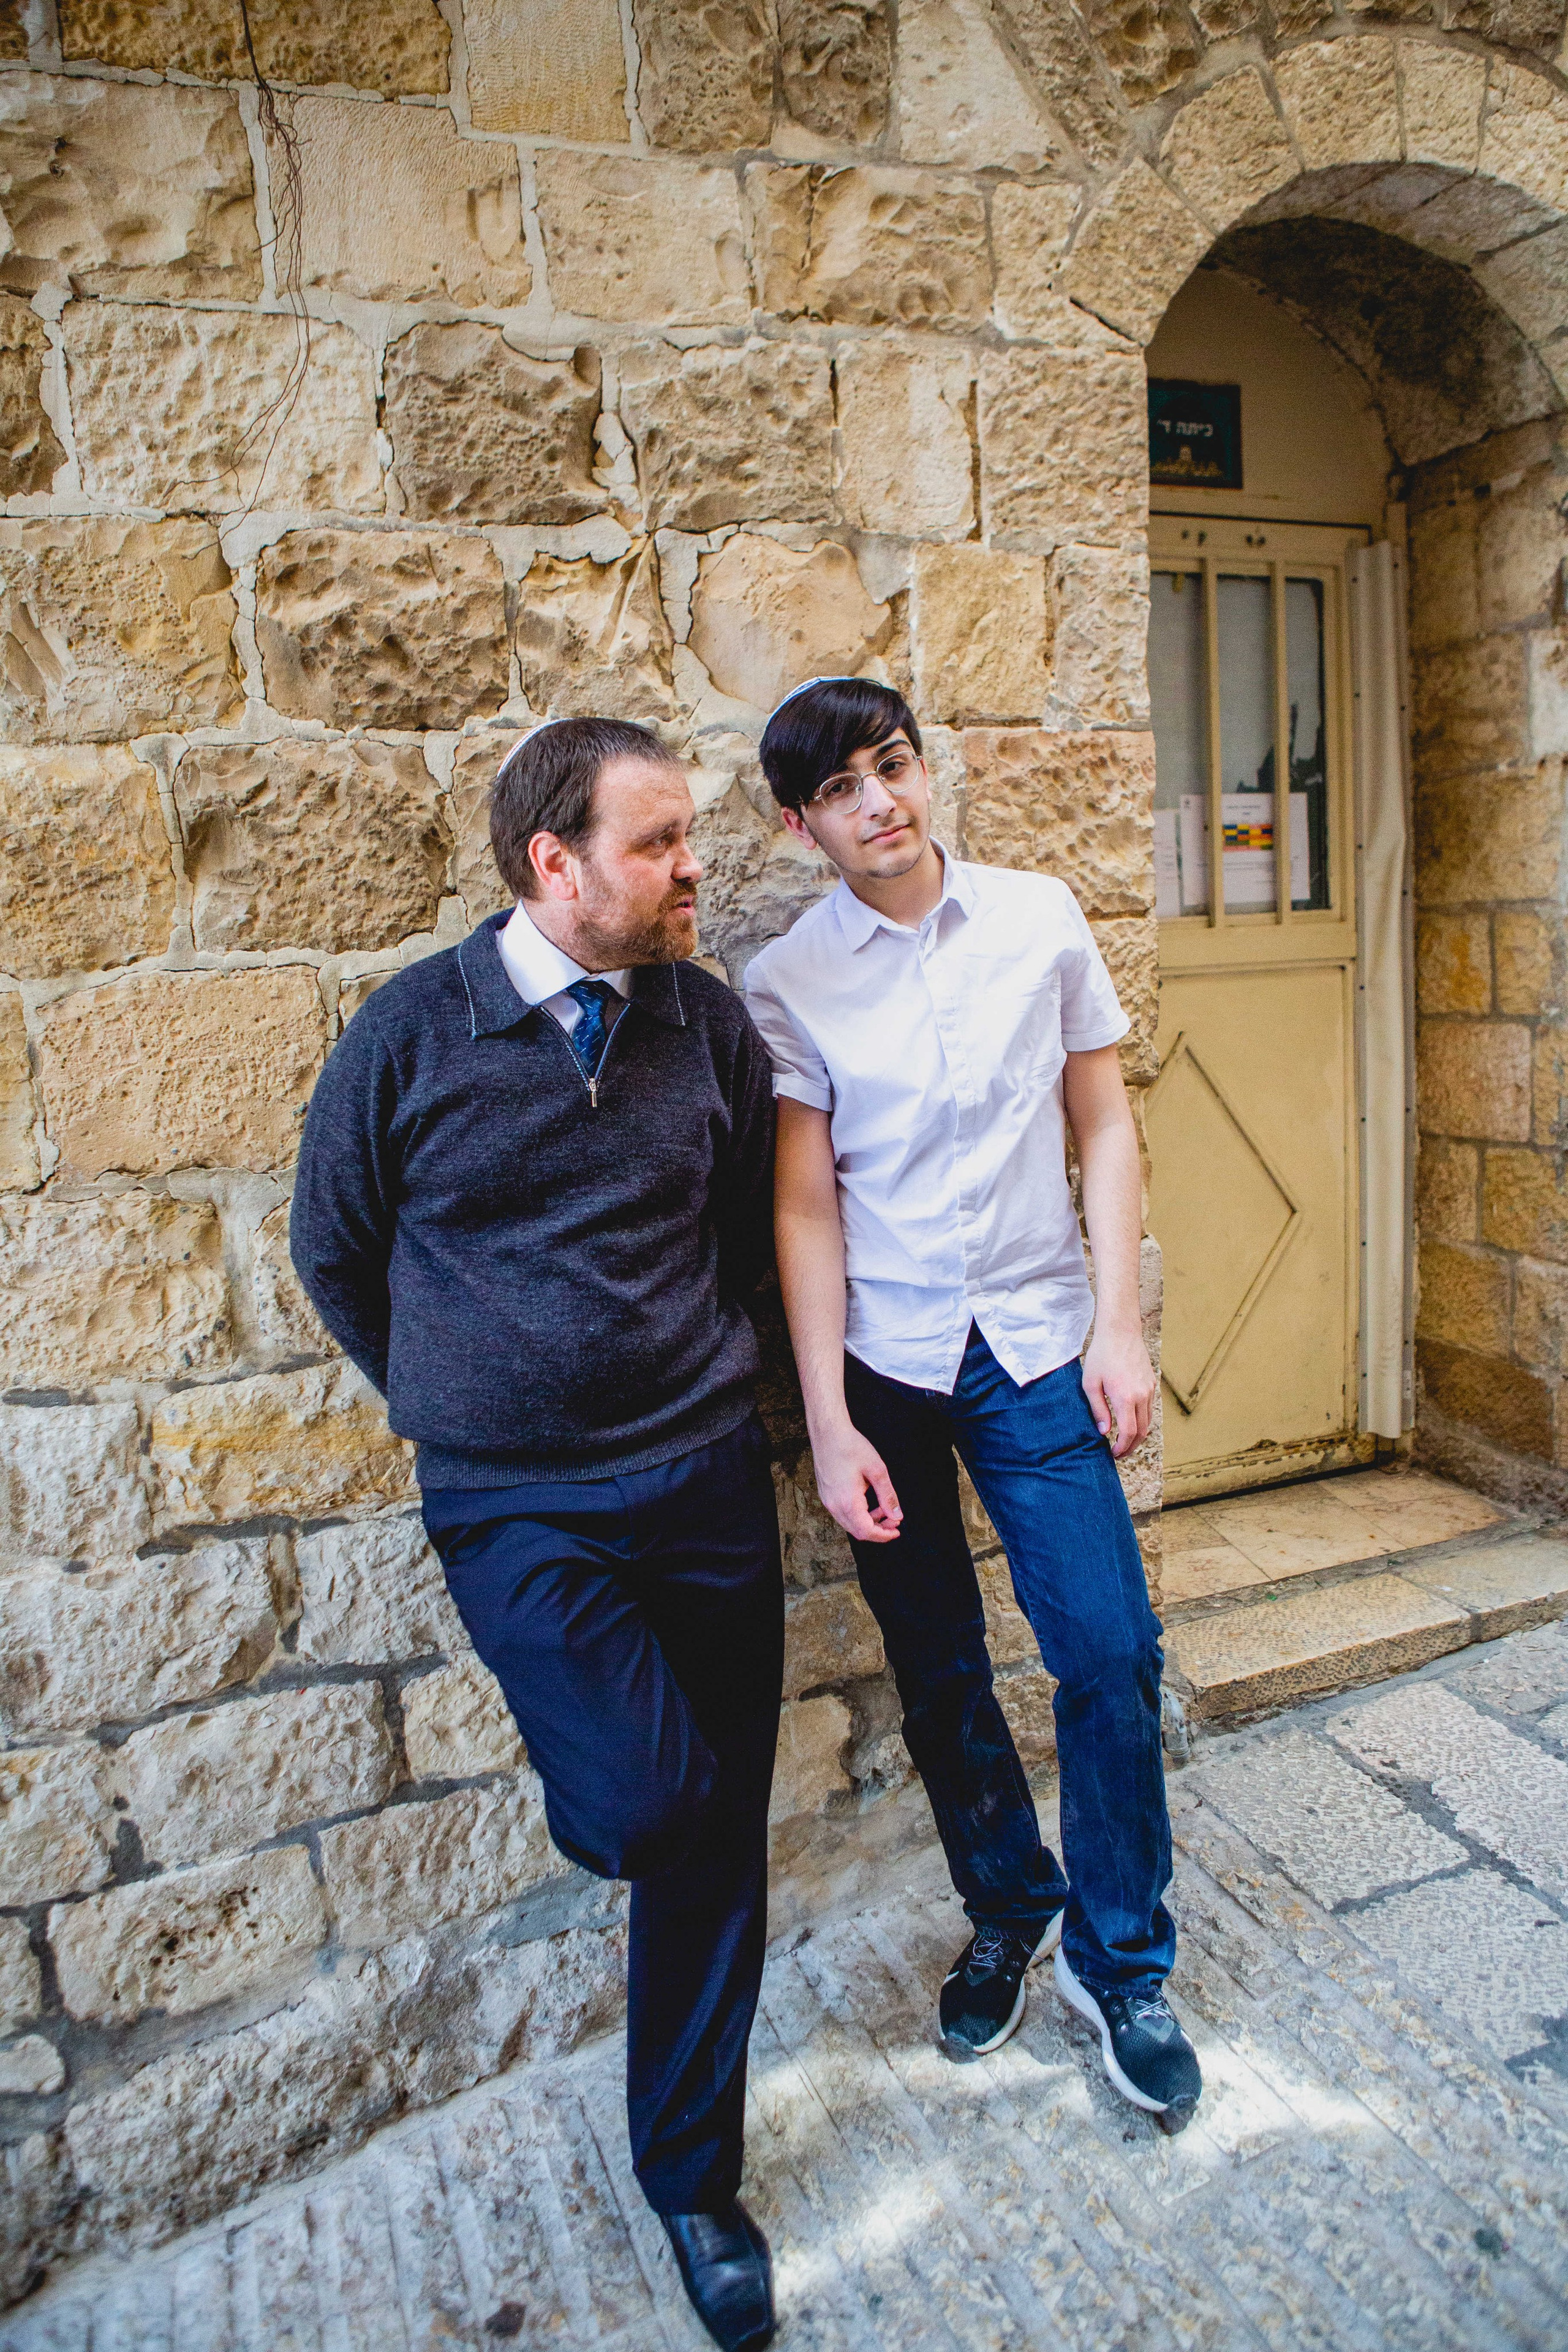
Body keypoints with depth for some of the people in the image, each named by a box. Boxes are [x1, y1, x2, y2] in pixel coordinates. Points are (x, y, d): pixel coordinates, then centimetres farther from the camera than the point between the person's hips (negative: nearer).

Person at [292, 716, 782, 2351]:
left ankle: (691, 2175, 33)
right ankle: (585, 1780, 25)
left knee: (716, 1843, 9)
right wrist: (457, 1401, 10)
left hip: (706, 1478, 3)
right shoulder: (413, 1031, -8)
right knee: (652, 1805, -15)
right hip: (515, 1505, -2)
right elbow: (333, 1249, 5)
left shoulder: (708, 1020, -1)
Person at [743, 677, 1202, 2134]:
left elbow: (1102, 1125, 3)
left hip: (1034, 1343, 1)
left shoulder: (1040, 919, -1)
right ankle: (1009, 1914, 38)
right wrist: (828, 1424, -8)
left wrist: (1120, 1326, -3)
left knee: (1111, 1653, -1)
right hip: (882, 1359, 0)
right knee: (939, 1680, 12)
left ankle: (1117, 1962, 24)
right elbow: (805, 1206, -6)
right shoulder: (786, 985, -6)